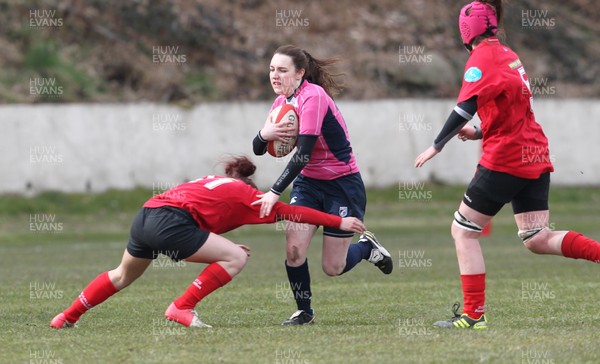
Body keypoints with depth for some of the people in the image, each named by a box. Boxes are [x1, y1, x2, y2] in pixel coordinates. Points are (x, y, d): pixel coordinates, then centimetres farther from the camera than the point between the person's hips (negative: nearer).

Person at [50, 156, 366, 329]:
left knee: (122, 276, 31)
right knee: (236, 258, -2)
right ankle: (182, 308, -1)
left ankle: (67, 317, 34)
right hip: (169, 222, -8)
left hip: (145, 217, 8)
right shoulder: (245, 193, 11)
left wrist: (221, 248, 25)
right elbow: (289, 211, 9)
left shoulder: (211, 184, 31)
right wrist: (339, 222, 13)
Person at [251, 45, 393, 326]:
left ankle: (367, 247, 31)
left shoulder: (313, 97, -23)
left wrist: (275, 192, -32)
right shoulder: (282, 102, 2)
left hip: (342, 186, -6)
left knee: (333, 268, -1)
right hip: (309, 183, 6)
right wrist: (263, 135, -22)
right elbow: (258, 149, 2)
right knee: (294, 248, -14)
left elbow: (303, 153, -29)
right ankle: (303, 311, 5)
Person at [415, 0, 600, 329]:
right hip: (535, 156, 8)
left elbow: (465, 107, -19)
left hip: (505, 159, -8)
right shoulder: (509, 55, 19)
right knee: (537, 239, 4)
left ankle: (473, 314, -2)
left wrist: (437, 146, -14)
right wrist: (478, 133, 14)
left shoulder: (482, 56, -8)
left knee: (463, 230, 2)